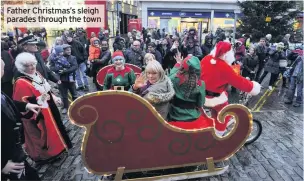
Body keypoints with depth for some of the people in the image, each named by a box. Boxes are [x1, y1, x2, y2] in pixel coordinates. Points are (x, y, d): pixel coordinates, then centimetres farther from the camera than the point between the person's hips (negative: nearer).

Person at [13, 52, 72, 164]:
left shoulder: (36, 74, 1)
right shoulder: (21, 83, -25)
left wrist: (54, 98, 12)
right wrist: (39, 100, -34)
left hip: (48, 109, 9)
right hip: (38, 114, -9)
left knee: (52, 130, 24)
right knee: (42, 135, 7)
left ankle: (55, 149, 44)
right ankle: (45, 155, 28)